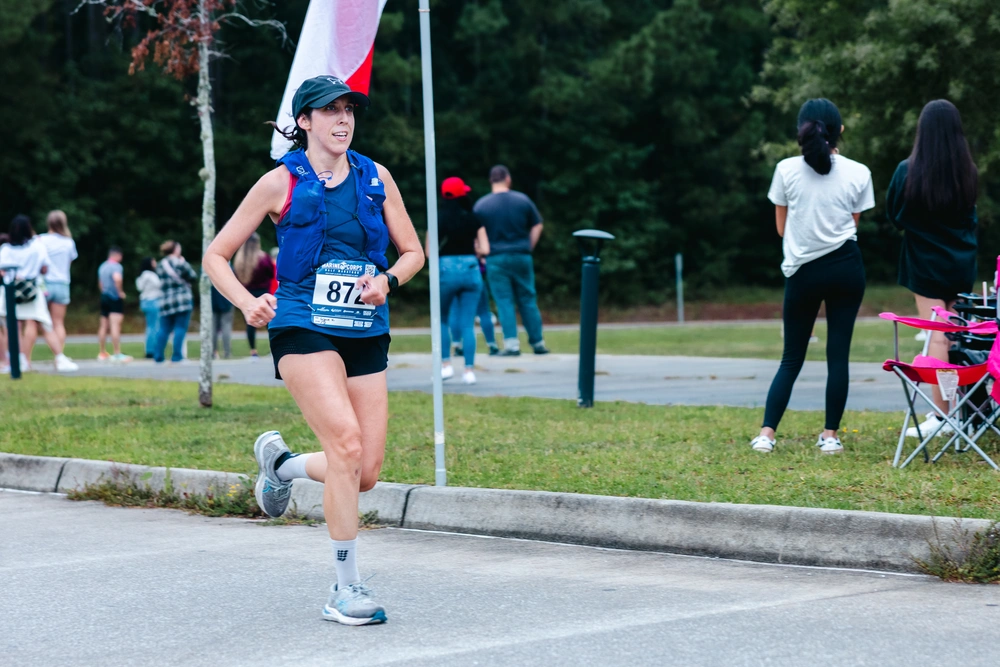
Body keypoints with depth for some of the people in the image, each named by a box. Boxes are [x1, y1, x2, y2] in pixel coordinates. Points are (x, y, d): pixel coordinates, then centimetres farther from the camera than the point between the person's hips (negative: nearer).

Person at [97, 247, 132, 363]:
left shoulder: (102, 267, 15)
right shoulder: (116, 266, -13)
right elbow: (117, 278, -32)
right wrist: (120, 292, -20)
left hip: (104, 297, 9)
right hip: (115, 298, -9)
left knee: (103, 327, 12)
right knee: (115, 326, -13)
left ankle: (102, 353, 17)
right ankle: (117, 354, -17)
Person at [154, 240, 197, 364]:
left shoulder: (160, 265, 9)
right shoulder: (180, 263, -9)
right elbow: (193, 277, -3)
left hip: (165, 301, 6)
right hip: (182, 300, -6)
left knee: (164, 329, 10)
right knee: (180, 328, -2)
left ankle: (158, 356, 9)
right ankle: (176, 356, -5)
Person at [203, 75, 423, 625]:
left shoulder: (375, 178, 10)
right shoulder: (282, 182, 1)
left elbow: (412, 250, 17)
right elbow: (216, 255, 5)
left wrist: (387, 281, -4)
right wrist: (248, 303, -12)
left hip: (366, 333, 5)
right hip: (303, 328, -4)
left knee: (367, 472, 0)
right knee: (346, 445, -22)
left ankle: (281, 463, 32)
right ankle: (346, 589, -13)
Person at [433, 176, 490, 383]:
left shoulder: (438, 220, -3)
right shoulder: (474, 220, 2)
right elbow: (485, 250, -2)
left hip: (446, 268, -2)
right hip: (471, 270, 2)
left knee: (442, 320, 15)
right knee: (468, 324, 4)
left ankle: (446, 364, 7)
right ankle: (469, 370, 0)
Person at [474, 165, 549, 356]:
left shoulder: (481, 205, -3)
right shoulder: (523, 200, 2)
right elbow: (537, 226, 7)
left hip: (496, 259, -2)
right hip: (522, 257, 2)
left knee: (504, 301, 1)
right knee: (527, 299, 10)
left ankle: (511, 343, -6)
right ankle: (537, 342, 16)